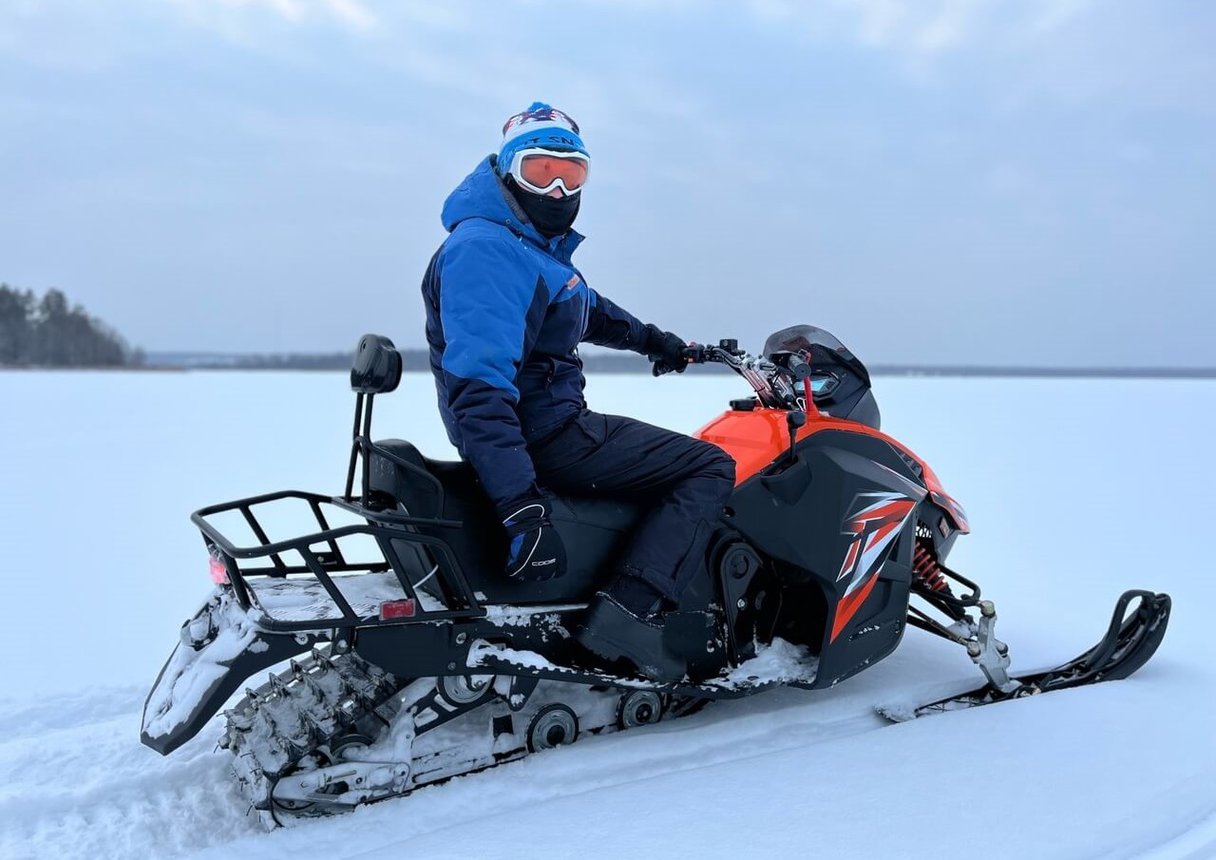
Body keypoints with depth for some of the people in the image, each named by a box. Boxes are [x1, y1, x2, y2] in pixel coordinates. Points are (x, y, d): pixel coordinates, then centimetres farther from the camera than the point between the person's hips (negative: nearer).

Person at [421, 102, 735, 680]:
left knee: (680, 456, 30)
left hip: (548, 422, 11)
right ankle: (629, 612, -22)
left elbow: (586, 308, 36)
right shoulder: (485, 249, -19)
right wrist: (519, 502, -36)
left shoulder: (538, 246, 15)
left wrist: (648, 339, 41)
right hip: (542, 435, -11)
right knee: (710, 469, -11)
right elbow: (478, 384, -30)